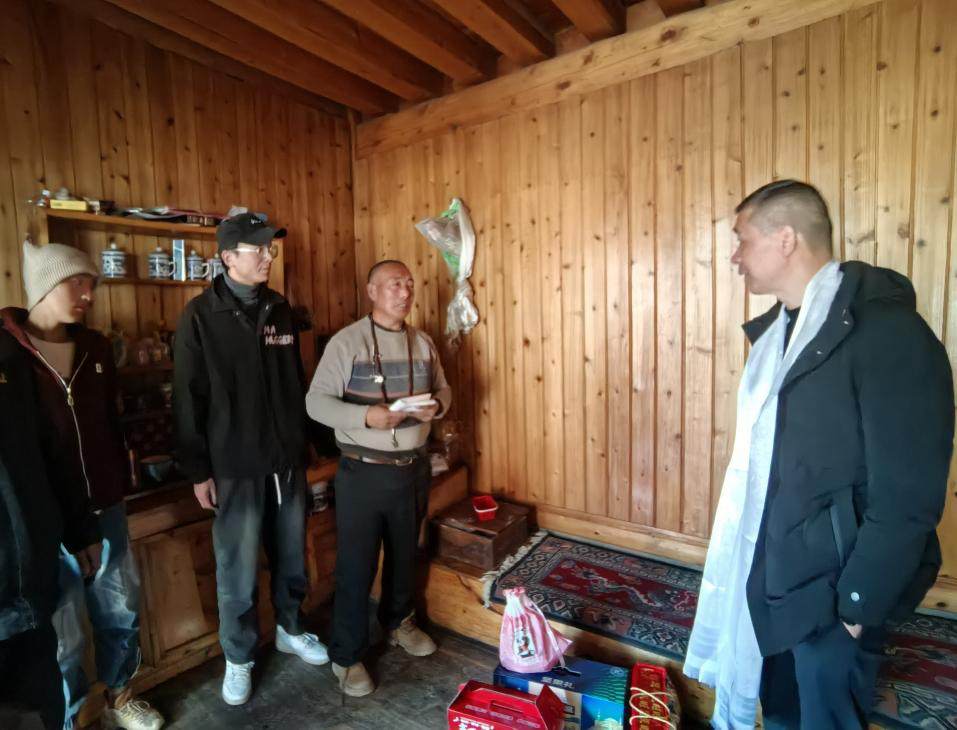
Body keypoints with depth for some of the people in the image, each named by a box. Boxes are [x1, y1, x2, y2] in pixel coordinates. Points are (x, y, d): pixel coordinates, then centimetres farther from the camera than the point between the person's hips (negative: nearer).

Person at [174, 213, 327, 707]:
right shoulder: (200, 316, -7)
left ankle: (290, 630, 40)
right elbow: (188, 399, -6)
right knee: (238, 571, 9)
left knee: (291, 558, 16)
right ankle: (239, 658, 32)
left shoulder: (279, 310, 6)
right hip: (236, 467, -4)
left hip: (288, 460, 4)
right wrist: (199, 470, -6)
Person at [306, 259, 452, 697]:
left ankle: (399, 622, 47)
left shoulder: (423, 343, 5)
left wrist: (436, 406, -11)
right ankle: (347, 656, 28)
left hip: (413, 468, 5)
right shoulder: (346, 342, -12)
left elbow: (443, 388, 12)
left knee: (404, 555, 22)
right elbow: (316, 402, -15)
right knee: (356, 565, 7)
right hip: (363, 473, -5)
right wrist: (365, 417, -30)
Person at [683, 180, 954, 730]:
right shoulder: (781, 327, 6)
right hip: (770, 569, 7)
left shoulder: (888, 330, -19)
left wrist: (857, 603, -16)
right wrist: (749, 560, 12)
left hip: (830, 585, -7)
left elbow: (908, 495, -20)